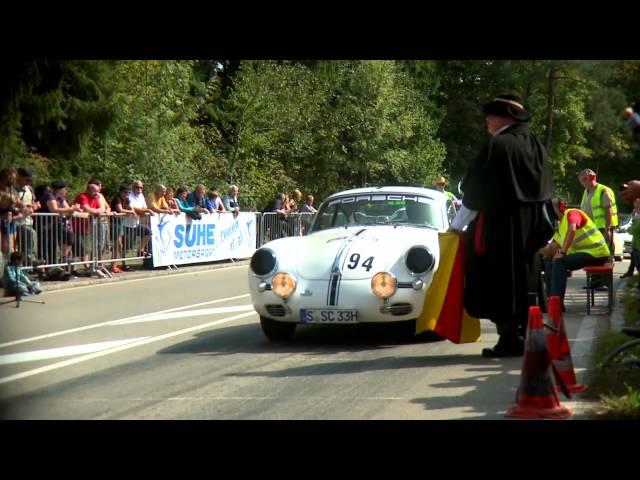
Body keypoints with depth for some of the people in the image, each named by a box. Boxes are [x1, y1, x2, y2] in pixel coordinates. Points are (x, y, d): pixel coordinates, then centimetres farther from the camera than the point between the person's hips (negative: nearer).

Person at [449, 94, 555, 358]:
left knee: (501, 282, -2)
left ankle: (509, 338, -6)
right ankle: (525, 336, 15)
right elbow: (545, 190, 14)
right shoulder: (536, 146, 9)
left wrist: (458, 225, -4)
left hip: (500, 228, -7)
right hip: (529, 230, 7)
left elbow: (476, 190, -12)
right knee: (525, 282, 13)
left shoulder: (498, 145, -14)